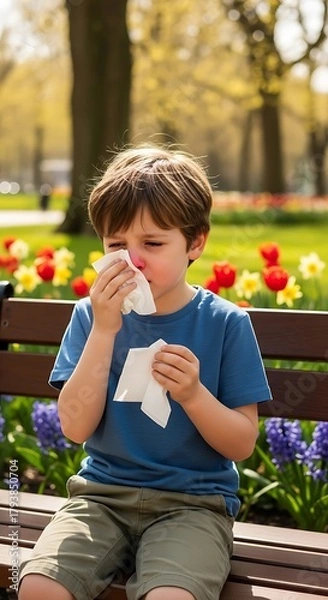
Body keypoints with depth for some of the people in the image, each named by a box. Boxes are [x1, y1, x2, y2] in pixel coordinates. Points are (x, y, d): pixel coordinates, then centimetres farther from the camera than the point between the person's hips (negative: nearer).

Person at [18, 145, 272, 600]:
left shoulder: (225, 323, -3)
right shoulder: (92, 316, 2)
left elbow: (243, 445, -2)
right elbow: (75, 427, -8)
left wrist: (193, 395, -21)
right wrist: (104, 331, -16)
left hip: (193, 502, -2)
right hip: (103, 493, 2)